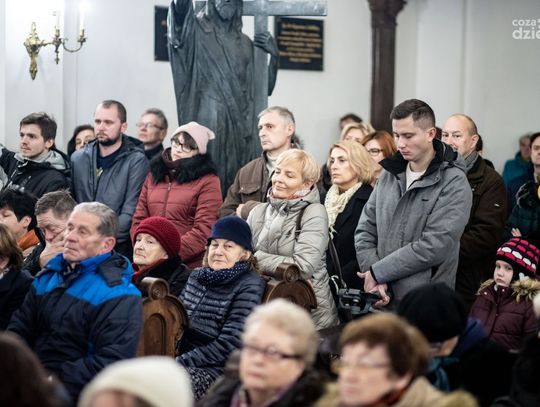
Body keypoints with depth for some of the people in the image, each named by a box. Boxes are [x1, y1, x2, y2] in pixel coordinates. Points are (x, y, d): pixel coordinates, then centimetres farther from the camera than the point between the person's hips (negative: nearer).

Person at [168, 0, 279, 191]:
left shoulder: (246, 44, 18)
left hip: (241, 128, 4)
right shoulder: (197, 31, 4)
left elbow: (265, 88, 20)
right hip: (208, 126, -4)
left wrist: (274, 55, 5)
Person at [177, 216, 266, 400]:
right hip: (183, 358, 6)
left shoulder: (250, 286, -8)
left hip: (216, 369, -6)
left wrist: (180, 362, -17)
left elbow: (228, 345, -15)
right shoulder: (197, 276, 14)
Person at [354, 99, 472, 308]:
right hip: (382, 301, 5)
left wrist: (378, 272, -13)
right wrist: (373, 275, -6)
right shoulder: (389, 175, 11)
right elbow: (365, 230, 11)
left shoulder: (454, 184, -9)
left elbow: (434, 246, -17)